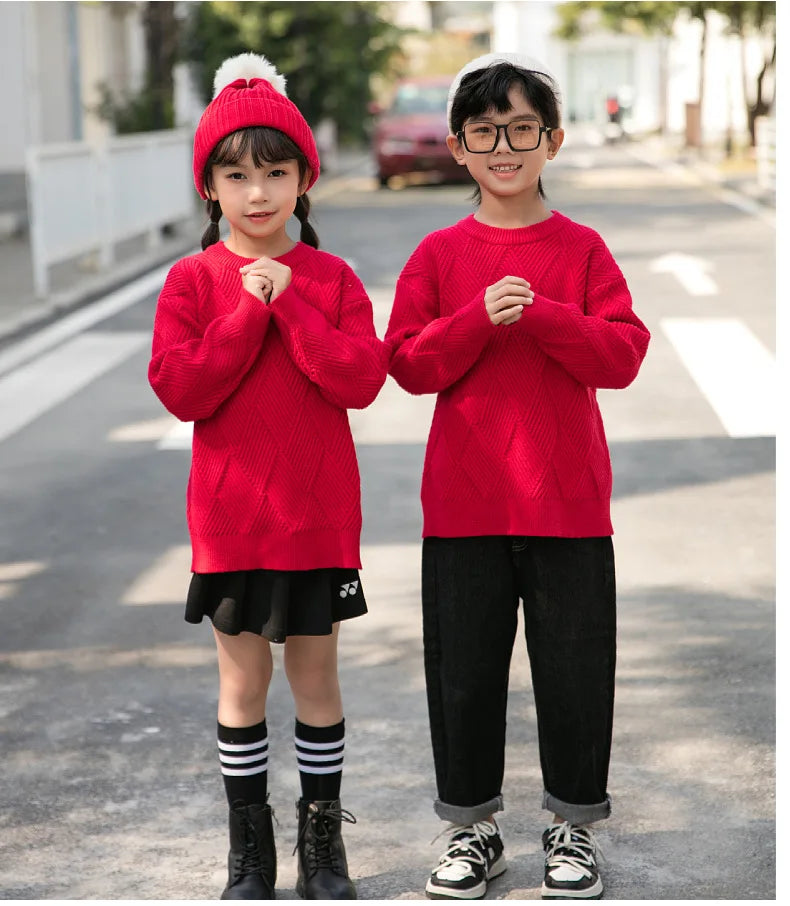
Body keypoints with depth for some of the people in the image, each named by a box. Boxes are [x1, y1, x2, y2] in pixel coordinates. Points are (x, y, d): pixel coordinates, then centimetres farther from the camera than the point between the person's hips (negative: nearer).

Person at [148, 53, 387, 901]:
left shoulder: (330, 278, 0)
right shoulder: (193, 281, -2)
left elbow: (363, 379, -12)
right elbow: (178, 388, -13)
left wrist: (290, 306, -17)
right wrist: (248, 313, -16)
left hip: (319, 517, 0)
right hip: (230, 519, 0)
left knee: (315, 678, 10)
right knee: (242, 683, 9)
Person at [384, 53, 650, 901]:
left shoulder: (582, 249, 2)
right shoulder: (438, 255, 3)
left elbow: (623, 355, -7)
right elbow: (409, 364, -3)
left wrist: (543, 316, -20)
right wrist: (481, 318, -18)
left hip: (568, 502, -1)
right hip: (463, 503, 1)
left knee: (574, 666, 6)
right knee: (463, 667, 8)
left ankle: (573, 824, 22)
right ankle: (473, 827, 24)